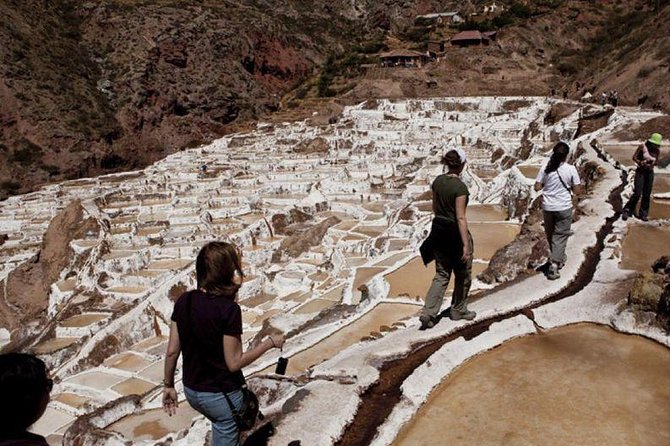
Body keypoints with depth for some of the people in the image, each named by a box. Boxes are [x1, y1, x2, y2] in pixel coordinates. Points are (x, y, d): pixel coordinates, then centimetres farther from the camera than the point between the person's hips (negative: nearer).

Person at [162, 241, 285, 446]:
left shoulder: (184, 301, -8)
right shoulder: (228, 309, -26)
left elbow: (172, 351, -3)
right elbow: (234, 363, -21)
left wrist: (169, 385, 11)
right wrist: (270, 342, -11)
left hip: (191, 390, 6)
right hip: (220, 394, -6)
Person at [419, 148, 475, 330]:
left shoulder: (438, 181, 2)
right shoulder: (460, 187, -19)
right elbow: (460, 218, -22)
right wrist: (466, 245, -20)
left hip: (438, 231, 7)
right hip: (455, 233, -7)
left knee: (441, 274, 13)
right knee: (463, 274, 16)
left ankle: (428, 313, 3)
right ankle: (458, 310, 30)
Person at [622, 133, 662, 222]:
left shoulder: (657, 151, 0)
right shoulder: (643, 146, -10)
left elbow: (656, 161, 11)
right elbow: (634, 157, -5)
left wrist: (651, 165, -11)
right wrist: (640, 163, -23)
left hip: (649, 172, 3)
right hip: (640, 171, -3)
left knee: (647, 194, 4)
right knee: (637, 193, -11)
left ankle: (643, 214, 14)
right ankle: (627, 211, 2)